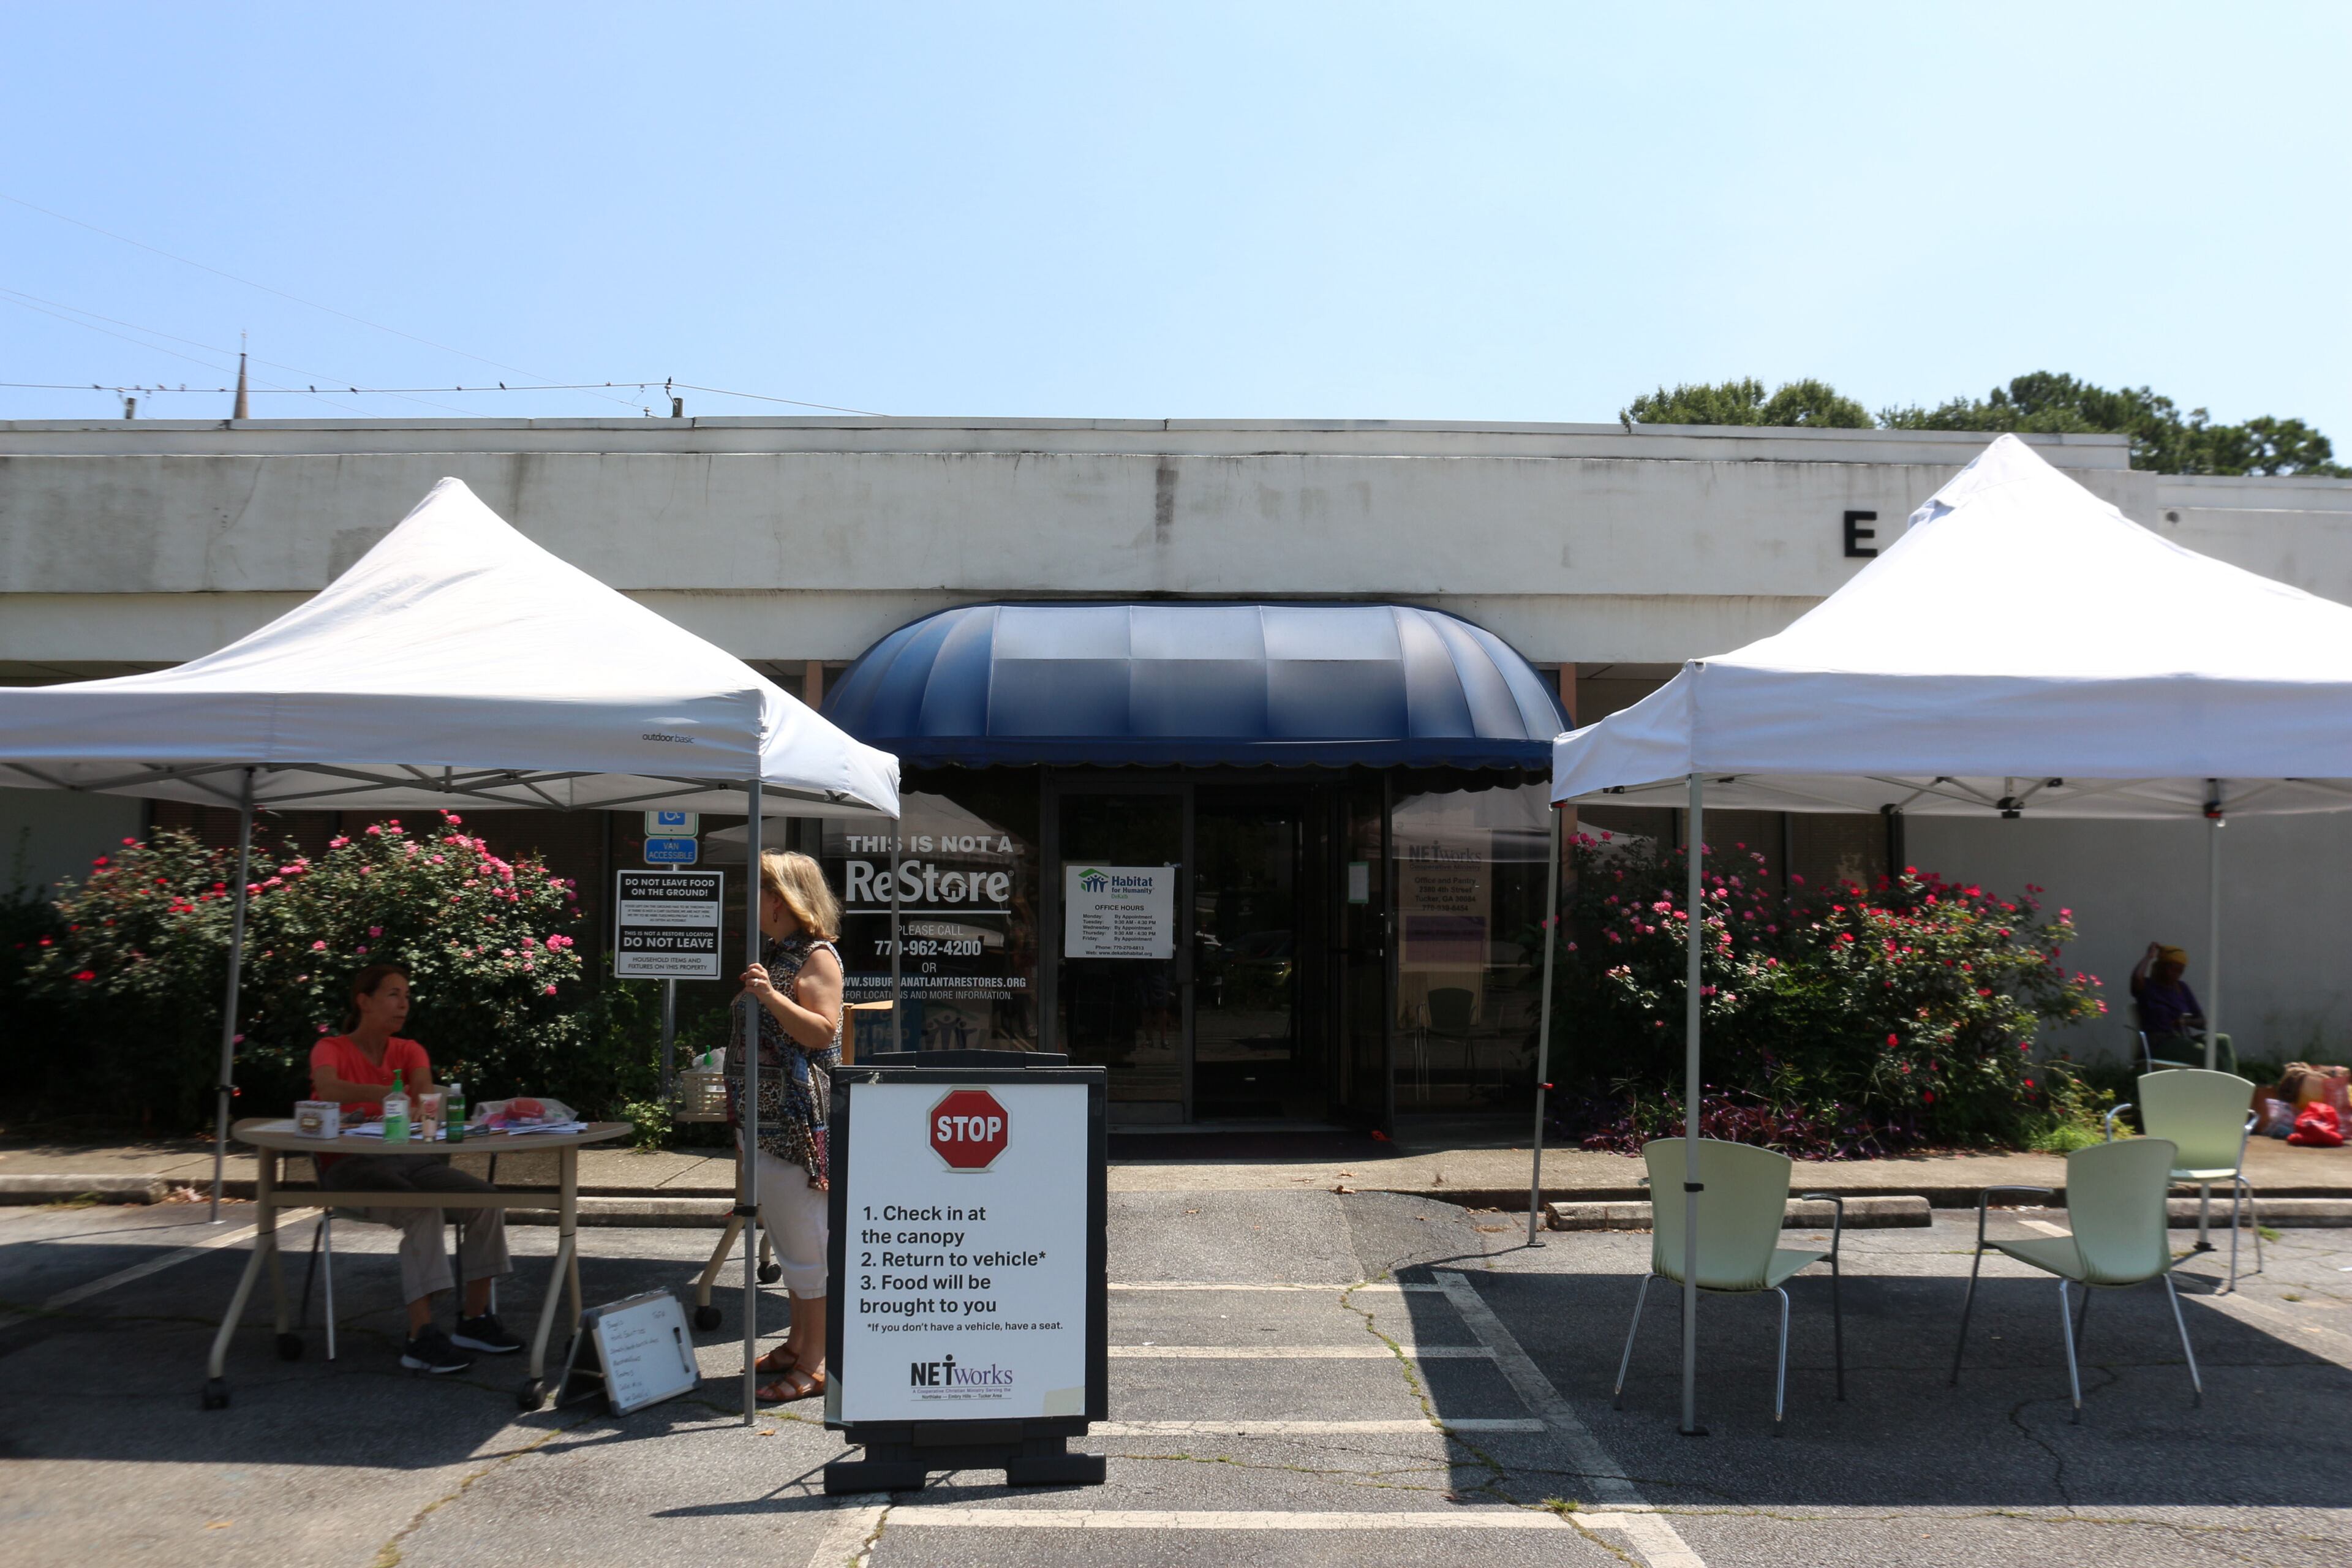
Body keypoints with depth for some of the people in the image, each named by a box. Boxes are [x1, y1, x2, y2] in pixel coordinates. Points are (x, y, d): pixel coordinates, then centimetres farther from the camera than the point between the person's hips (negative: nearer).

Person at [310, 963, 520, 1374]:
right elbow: (327, 1088, -25)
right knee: (422, 1210, -33)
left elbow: (425, 1089, -9)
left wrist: (423, 1102, -35)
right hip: (351, 1166, -5)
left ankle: (475, 1318, -6)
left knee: (484, 1197, -17)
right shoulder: (331, 1049, -1)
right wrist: (382, 1094, -44)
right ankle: (421, 1337, -33)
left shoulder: (408, 1051, 13)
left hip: (408, 1158, 5)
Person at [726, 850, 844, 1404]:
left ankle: (815, 1363, 3)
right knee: (788, 1238, 17)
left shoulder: (817, 956, -11)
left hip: (800, 1120, -10)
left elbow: (822, 1031, -20)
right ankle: (798, 1343, 29)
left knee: (807, 1241, -4)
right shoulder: (769, 953, 16)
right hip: (764, 1116, 10)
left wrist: (771, 997, -27)